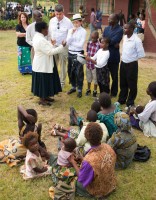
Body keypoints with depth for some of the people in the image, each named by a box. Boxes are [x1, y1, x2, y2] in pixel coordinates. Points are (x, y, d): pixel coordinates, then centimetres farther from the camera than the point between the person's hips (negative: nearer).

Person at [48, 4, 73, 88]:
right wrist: (51, 39, -5)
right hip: (53, 46, 4)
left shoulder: (68, 21, -12)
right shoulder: (52, 21, 0)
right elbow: (49, 32, 11)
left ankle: (62, 82, 23)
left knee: (63, 65, 8)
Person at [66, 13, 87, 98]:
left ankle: (79, 89, 14)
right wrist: (72, 33, -13)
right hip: (70, 53, 5)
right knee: (70, 71, 14)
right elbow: (67, 42, -4)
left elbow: (81, 44, -16)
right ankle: (73, 87, 31)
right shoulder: (70, 30, 5)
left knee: (79, 72, 1)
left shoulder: (83, 31, -9)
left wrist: (71, 43, -9)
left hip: (78, 54, -5)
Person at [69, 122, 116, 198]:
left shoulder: (89, 161, -41)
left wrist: (73, 162, -11)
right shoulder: (108, 148, -22)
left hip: (97, 191, -5)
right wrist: (83, 159, 4)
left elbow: (82, 180, -21)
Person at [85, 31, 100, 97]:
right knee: (88, 77, 18)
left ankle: (95, 91, 26)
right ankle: (88, 89, 35)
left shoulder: (99, 45, -15)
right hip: (88, 63, 5)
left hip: (95, 64, -5)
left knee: (95, 78, 10)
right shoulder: (89, 43, 1)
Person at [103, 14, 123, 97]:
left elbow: (113, 41, -22)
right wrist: (112, 44, -13)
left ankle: (114, 92, 27)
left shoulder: (120, 30, -13)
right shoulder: (106, 28, 8)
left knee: (114, 75, 10)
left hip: (114, 56, -6)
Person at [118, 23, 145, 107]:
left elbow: (141, 54, -15)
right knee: (123, 83, 19)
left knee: (132, 85, 8)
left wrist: (132, 59, -6)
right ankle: (121, 100, 35)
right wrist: (123, 57, 8)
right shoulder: (124, 37, 2)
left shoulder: (137, 40, -20)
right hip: (123, 63, 7)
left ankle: (130, 102, 23)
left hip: (132, 65, -7)